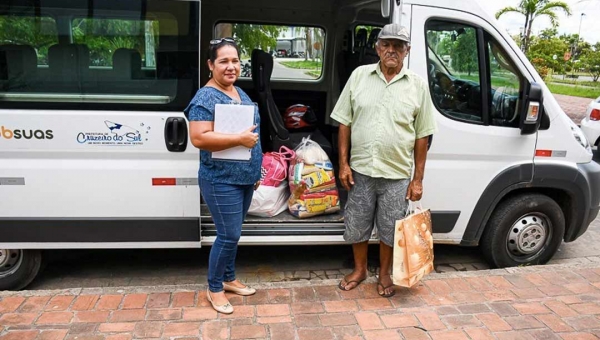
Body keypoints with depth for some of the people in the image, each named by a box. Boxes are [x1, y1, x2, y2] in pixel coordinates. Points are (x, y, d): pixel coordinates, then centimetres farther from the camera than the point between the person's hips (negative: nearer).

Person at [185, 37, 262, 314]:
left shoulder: (240, 93, 11)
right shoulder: (205, 98, -15)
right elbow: (199, 139, -25)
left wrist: (255, 172, 18)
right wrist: (239, 139, -25)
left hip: (244, 178, 8)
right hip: (221, 181, -8)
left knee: (232, 233, 18)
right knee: (228, 235, -2)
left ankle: (229, 279, 34)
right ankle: (214, 288, 17)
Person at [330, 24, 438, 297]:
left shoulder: (417, 85, -2)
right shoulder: (359, 76, 0)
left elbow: (422, 136, 1)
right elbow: (344, 123, 3)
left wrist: (418, 179, -1)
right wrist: (344, 163, -3)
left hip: (397, 175, -1)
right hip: (361, 170, 1)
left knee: (389, 230, 13)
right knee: (357, 226, 14)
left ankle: (384, 274, 35)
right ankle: (359, 270, 37)